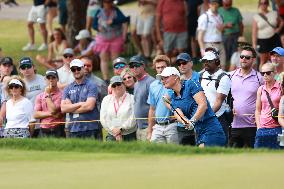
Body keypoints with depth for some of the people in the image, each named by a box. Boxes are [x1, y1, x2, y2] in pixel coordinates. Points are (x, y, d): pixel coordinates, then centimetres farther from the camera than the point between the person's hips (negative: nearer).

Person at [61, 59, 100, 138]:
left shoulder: (91, 85, 2)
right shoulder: (68, 89, 15)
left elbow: (90, 106, -10)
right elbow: (63, 108, 2)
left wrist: (71, 108, -1)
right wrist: (80, 104, -8)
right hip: (73, 128, 4)